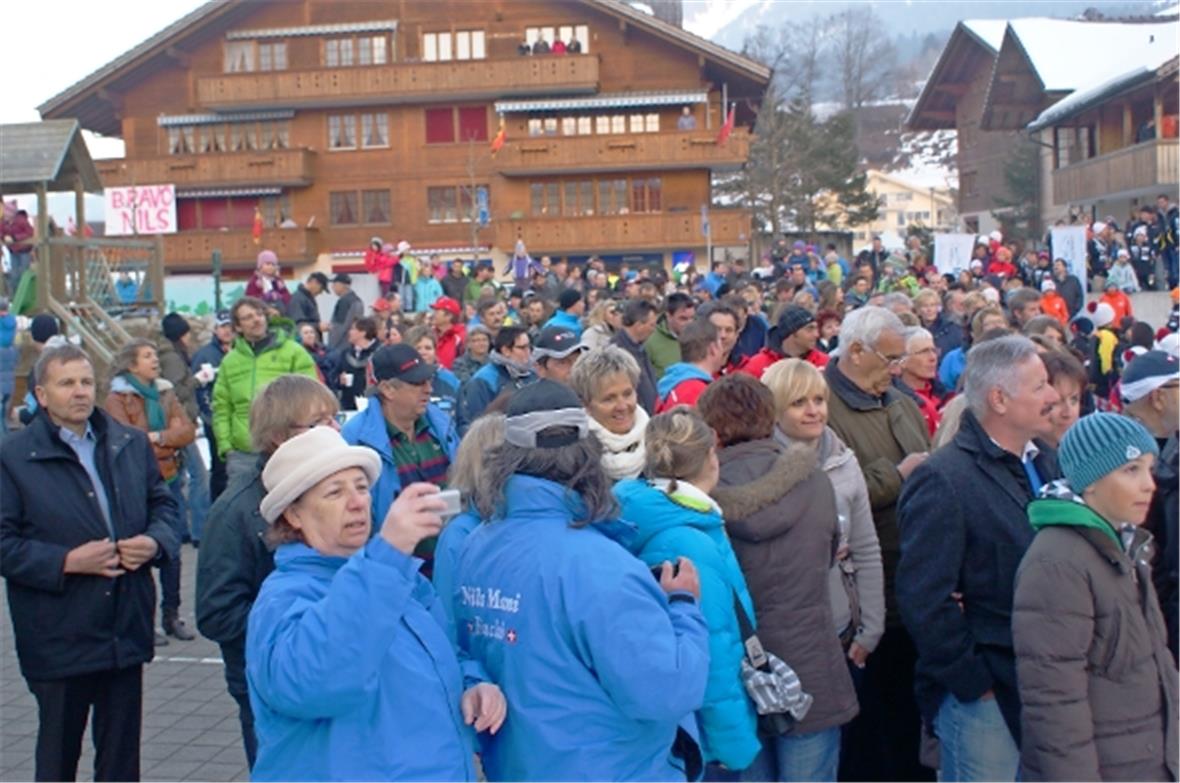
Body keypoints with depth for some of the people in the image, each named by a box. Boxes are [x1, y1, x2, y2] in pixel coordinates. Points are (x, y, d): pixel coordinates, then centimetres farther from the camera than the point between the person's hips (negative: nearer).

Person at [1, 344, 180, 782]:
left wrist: (156, 542, -6)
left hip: (127, 629, 4)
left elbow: (163, 503, 14)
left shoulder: (132, 444, 8)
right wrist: (66, 562, -20)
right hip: (59, 641, -4)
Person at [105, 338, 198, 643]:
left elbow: (188, 431, 2)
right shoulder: (117, 399, -4)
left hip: (169, 478, 5)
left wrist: (157, 437, -13)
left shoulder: (165, 393, 12)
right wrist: (171, 436, -8)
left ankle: (172, 614, 18)